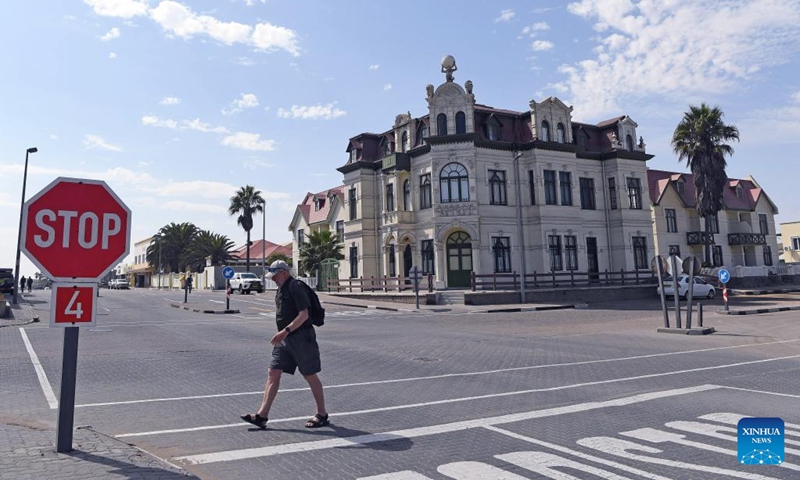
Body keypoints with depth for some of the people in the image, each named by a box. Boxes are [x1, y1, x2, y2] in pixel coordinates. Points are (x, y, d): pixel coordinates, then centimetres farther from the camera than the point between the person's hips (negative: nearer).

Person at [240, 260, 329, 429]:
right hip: (285, 339, 9)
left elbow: (304, 315, -21)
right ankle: (262, 415, 6)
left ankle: (322, 415, 15)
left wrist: (285, 331, -25)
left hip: (301, 337, -9)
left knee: (310, 376, 2)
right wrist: (281, 335, 18)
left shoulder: (296, 287, -14)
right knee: (273, 373, 3)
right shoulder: (281, 289, 14)